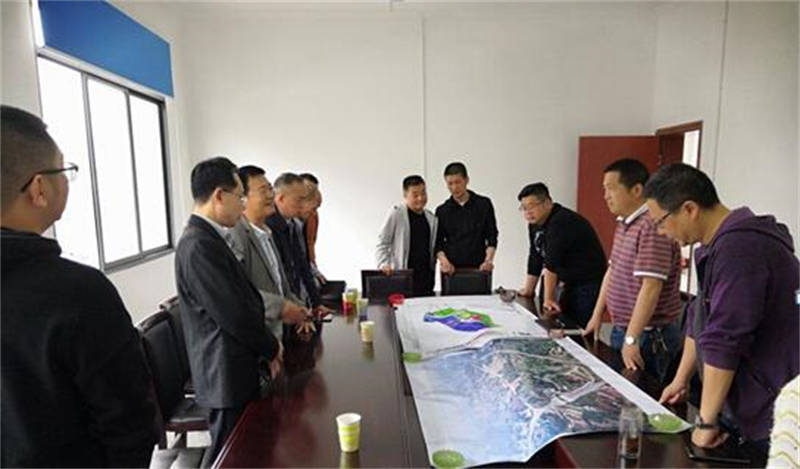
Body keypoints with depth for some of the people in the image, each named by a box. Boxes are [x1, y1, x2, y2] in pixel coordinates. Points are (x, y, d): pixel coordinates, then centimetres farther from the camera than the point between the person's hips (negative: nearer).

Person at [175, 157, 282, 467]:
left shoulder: (209, 238, 9)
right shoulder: (199, 246, -23)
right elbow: (234, 313, -24)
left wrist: (265, 348, 8)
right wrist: (271, 348, -8)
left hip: (235, 370, 9)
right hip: (227, 375, -9)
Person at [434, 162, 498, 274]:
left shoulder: (484, 204, 5)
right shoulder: (442, 211, 7)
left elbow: (491, 236, 5)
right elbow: (438, 243, 5)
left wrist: (489, 260, -10)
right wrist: (444, 261, -13)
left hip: (478, 268, 0)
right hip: (452, 270, 1)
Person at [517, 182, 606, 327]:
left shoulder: (562, 222, -22)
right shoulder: (534, 224, 6)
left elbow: (552, 263, -23)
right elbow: (535, 259, 13)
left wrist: (548, 298, -21)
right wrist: (528, 290, 16)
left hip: (589, 284, -8)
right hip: (571, 283, 8)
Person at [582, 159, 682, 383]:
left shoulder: (652, 227, -22)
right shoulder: (623, 224, 10)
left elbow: (651, 287, -26)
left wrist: (631, 339, -25)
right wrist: (597, 316, 15)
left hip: (650, 336, -9)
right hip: (621, 330, 9)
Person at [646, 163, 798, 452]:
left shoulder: (739, 247, -25)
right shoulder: (719, 244, 8)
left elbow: (722, 342, -26)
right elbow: (700, 319, 15)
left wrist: (707, 421, -18)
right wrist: (681, 380, 19)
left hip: (767, 420, -9)